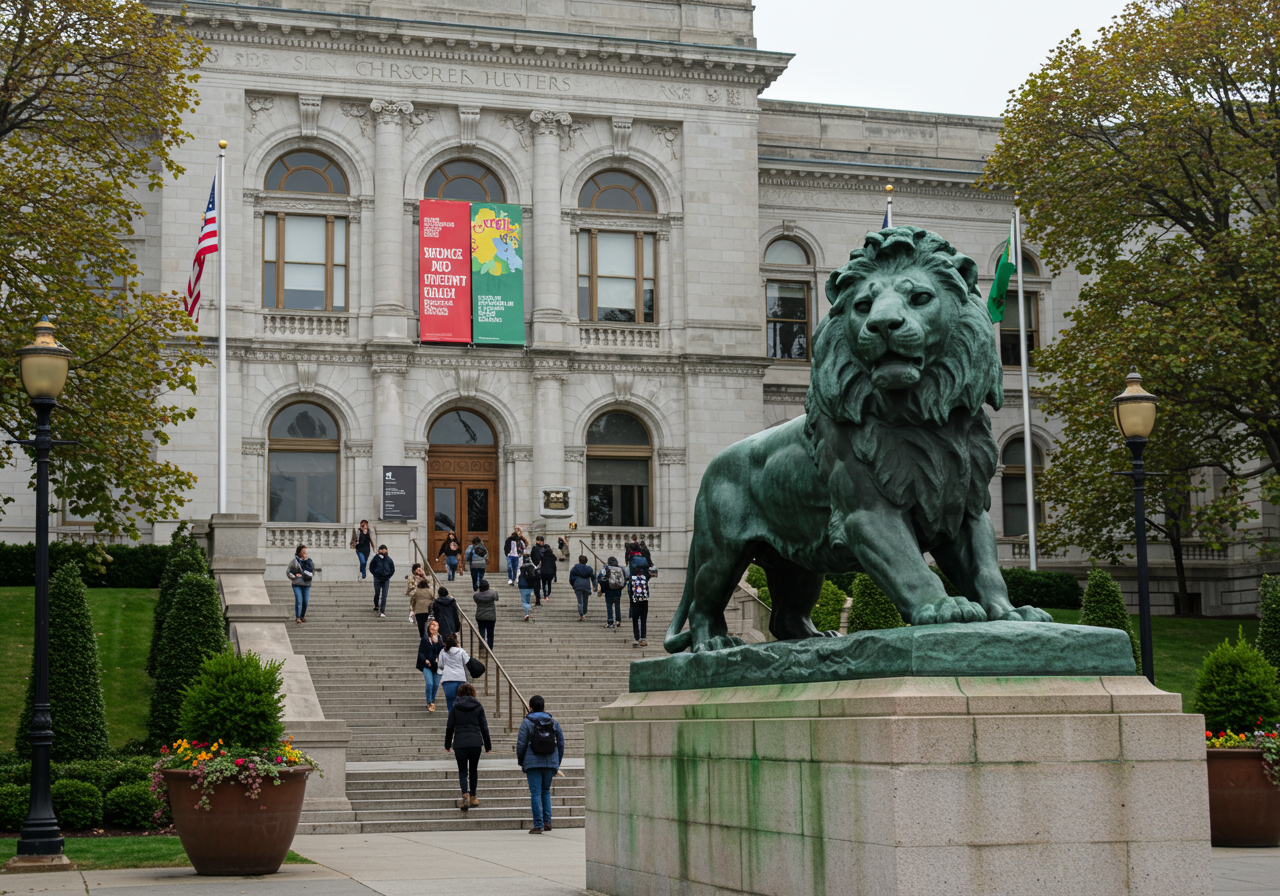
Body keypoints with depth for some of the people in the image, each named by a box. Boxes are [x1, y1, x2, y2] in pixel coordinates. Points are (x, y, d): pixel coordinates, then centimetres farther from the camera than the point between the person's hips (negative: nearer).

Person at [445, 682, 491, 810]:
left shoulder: (455, 708, 2)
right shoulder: (478, 707, 4)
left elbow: (450, 728, 5)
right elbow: (484, 727, 7)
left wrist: (447, 744, 16)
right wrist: (488, 746, 13)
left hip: (460, 743, -1)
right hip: (476, 743, 1)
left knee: (462, 771, -1)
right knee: (473, 770, 16)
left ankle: (465, 794, -23)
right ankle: (473, 797, 20)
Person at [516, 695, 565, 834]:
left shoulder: (527, 723, -3)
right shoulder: (553, 722, 8)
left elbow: (521, 744, -5)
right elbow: (561, 743, 10)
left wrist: (520, 762, 9)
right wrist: (557, 763, 17)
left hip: (533, 762, -4)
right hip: (550, 762, 4)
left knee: (536, 793, -2)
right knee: (546, 791, 18)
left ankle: (538, 825, -6)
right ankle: (547, 821, 10)